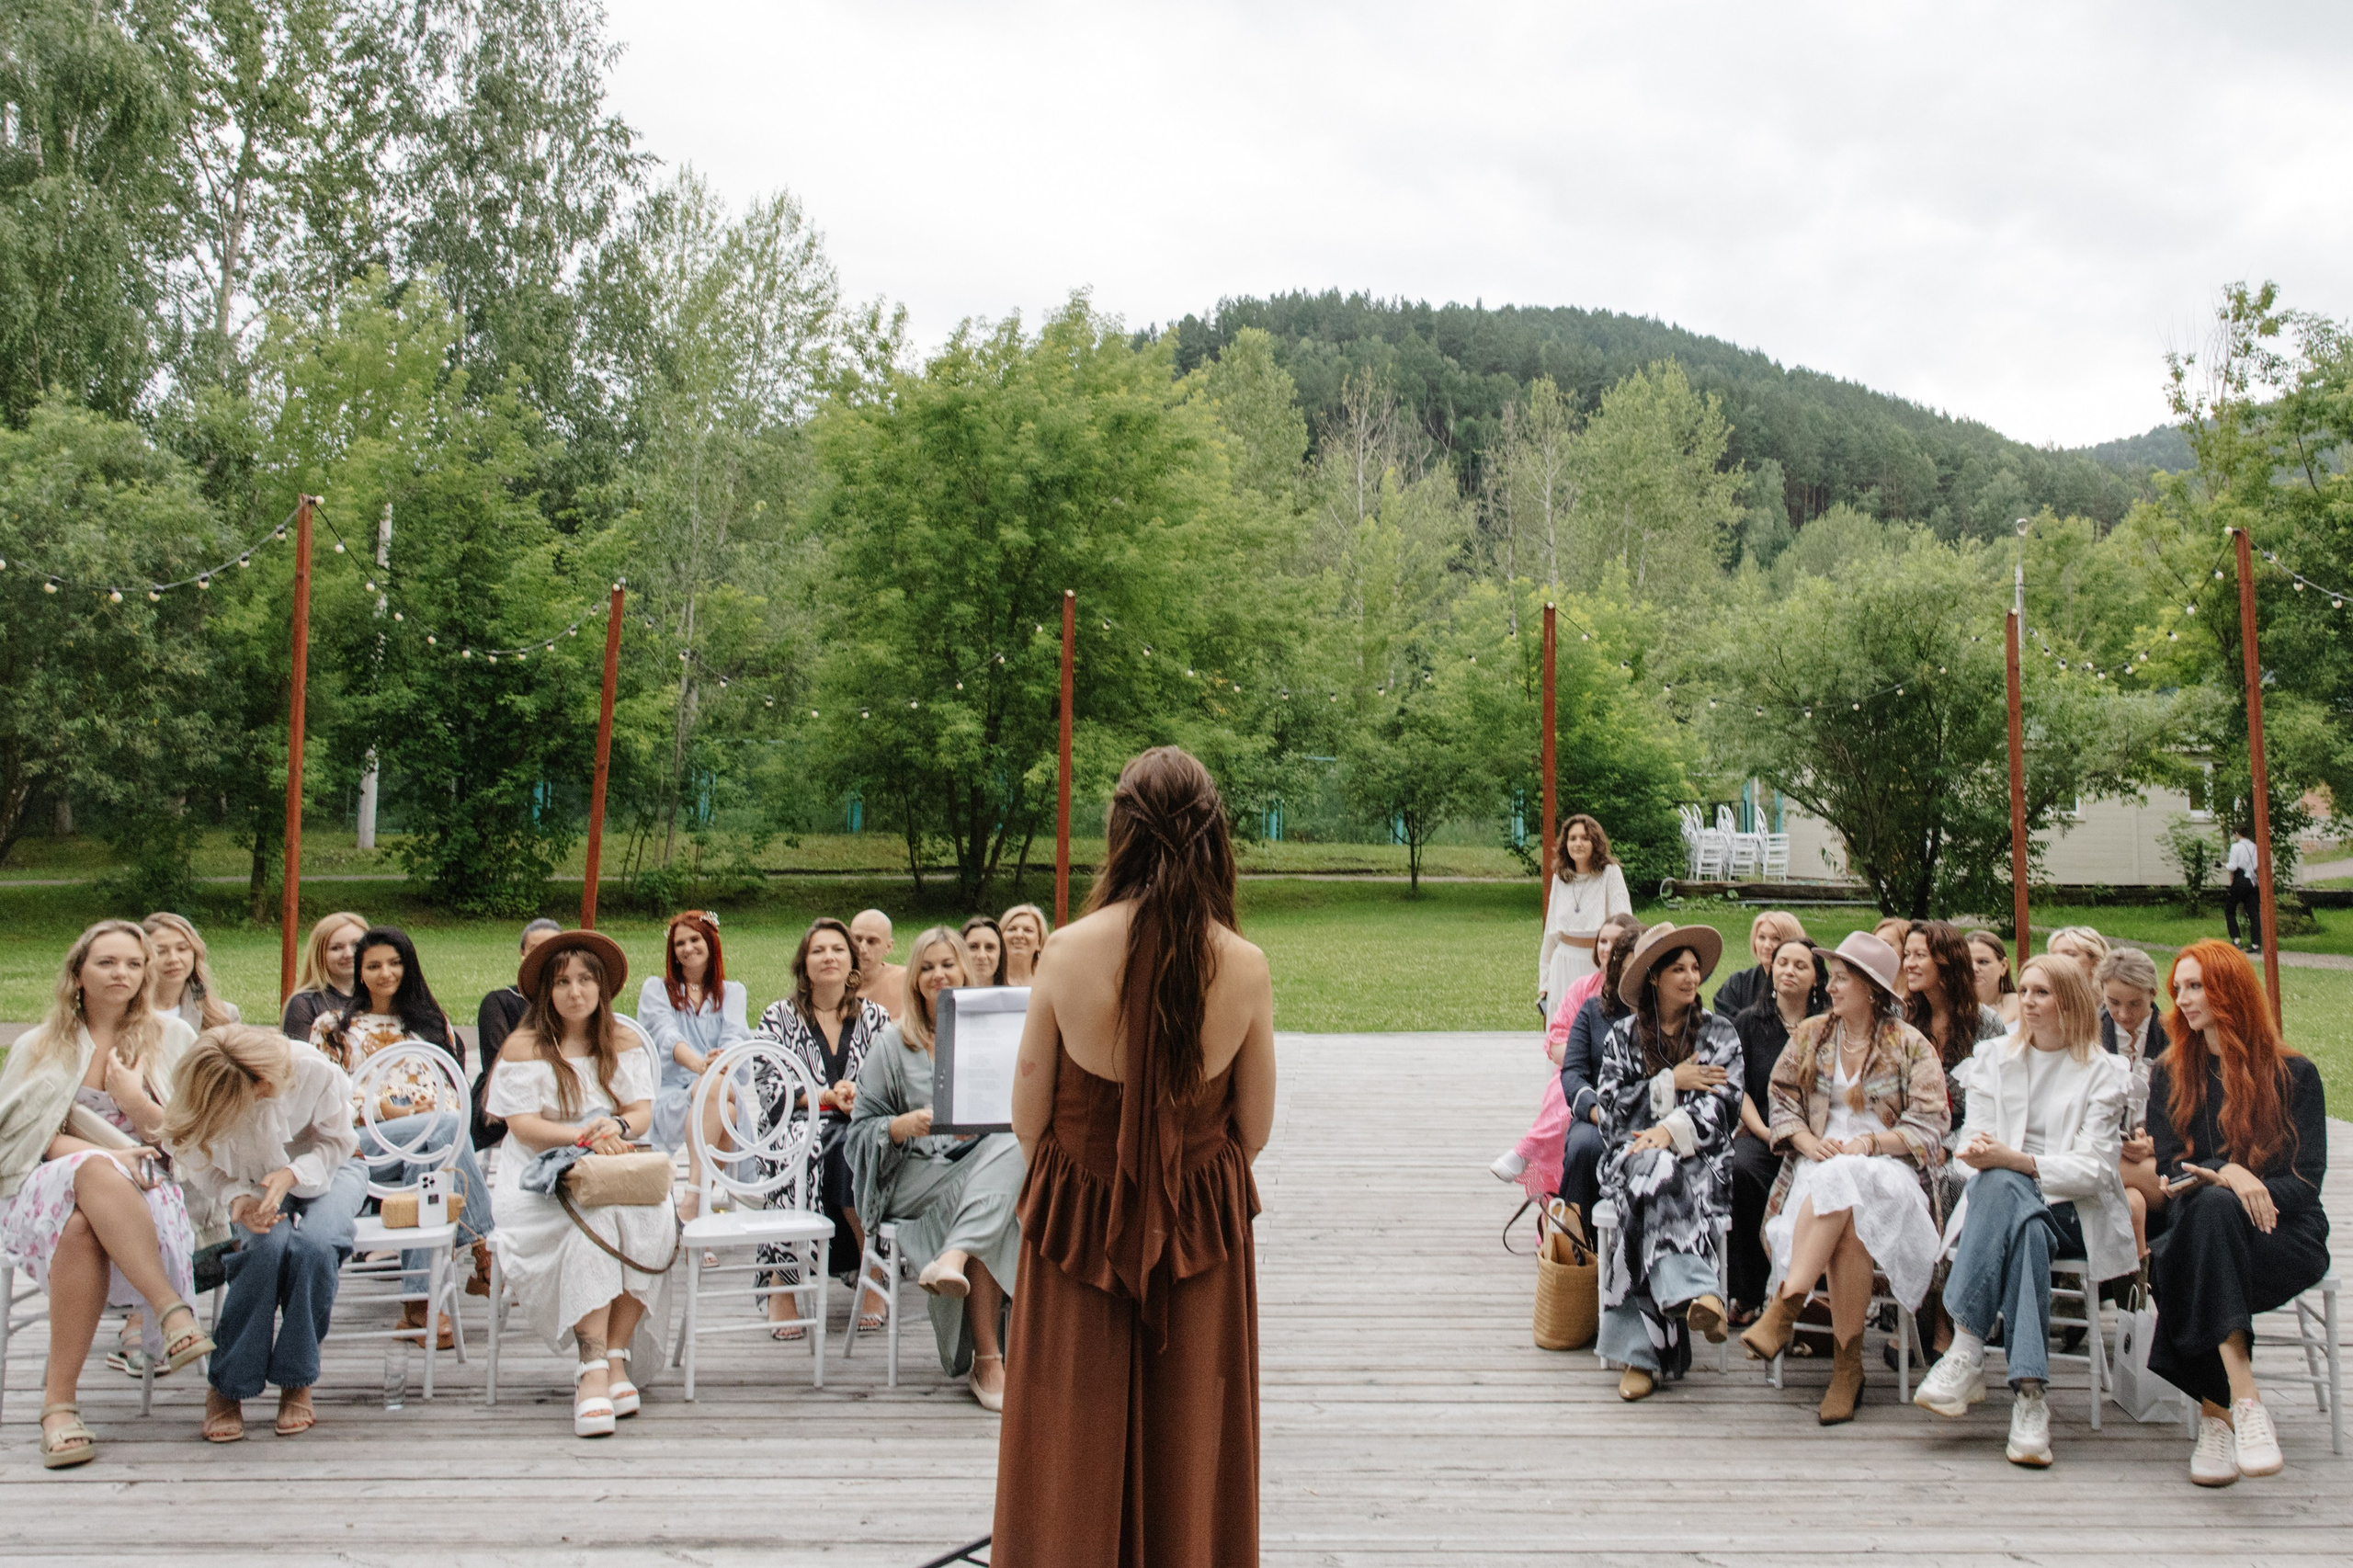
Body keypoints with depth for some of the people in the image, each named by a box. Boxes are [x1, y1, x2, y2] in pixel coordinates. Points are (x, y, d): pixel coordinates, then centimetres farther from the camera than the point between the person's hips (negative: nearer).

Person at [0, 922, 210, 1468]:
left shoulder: (170, 1037, 16)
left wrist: (136, 1102, -7)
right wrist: (103, 1156, -15)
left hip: (147, 1193, 0)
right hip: (47, 1192, 0)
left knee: (82, 1228, -37)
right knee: (94, 1173, -38)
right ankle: (175, 1313, -45)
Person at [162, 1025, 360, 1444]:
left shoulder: (314, 1071, -28)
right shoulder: (208, 1099, -24)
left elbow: (338, 1141, -12)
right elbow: (203, 1166, -7)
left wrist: (291, 1174, -29)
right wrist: (238, 1197, -27)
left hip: (325, 1169, -1)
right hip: (257, 1182, 1)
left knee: (313, 1244, -34)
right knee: (268, 1246, -34)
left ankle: (297, 1385, -17)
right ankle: (225, 1388, -18)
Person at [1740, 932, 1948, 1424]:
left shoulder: (1911, 1046, 7)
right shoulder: (1809, 1035, 17)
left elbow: (1927, 1129, 1)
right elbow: (1782, 1102, 14)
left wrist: (1867, 1144, -15)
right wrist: (1809, 1141, -6)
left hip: (1888, 1168, -2)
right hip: (1819, 1163, 2)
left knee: (1842, 1182, -39)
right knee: (1848, 1217, -35)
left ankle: (1783, 1309, -38)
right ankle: (1848, 1362, -33)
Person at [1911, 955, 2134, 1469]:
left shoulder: (2102, 1071, 5)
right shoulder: (1993, 1056, 15)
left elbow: (2092, 1169, -6)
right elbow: (1975, 1142, 7)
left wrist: (2013, 1159, -21)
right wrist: (1980, 1151, -19)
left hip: (2072, 1213, -2)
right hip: (2000, 1196, 2)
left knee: (2001, 1184, -37)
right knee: (2016, 1215, -37)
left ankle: (1967, 1352, -41)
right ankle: (2029, 1394, -42)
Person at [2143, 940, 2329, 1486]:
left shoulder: (2294, 1073, 5)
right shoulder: (2170, 1074, 12)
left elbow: (2306, 1182, -1)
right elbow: (2170, 1172, 1)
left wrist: (2252, 1189, -21)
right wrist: (2225, 1175, -20)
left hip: (2285, 1237, -2)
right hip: (2202, 1230, 2)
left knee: (2212, 1210, -37)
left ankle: (2215, 1414, -39)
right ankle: (2242, 1398, -40)